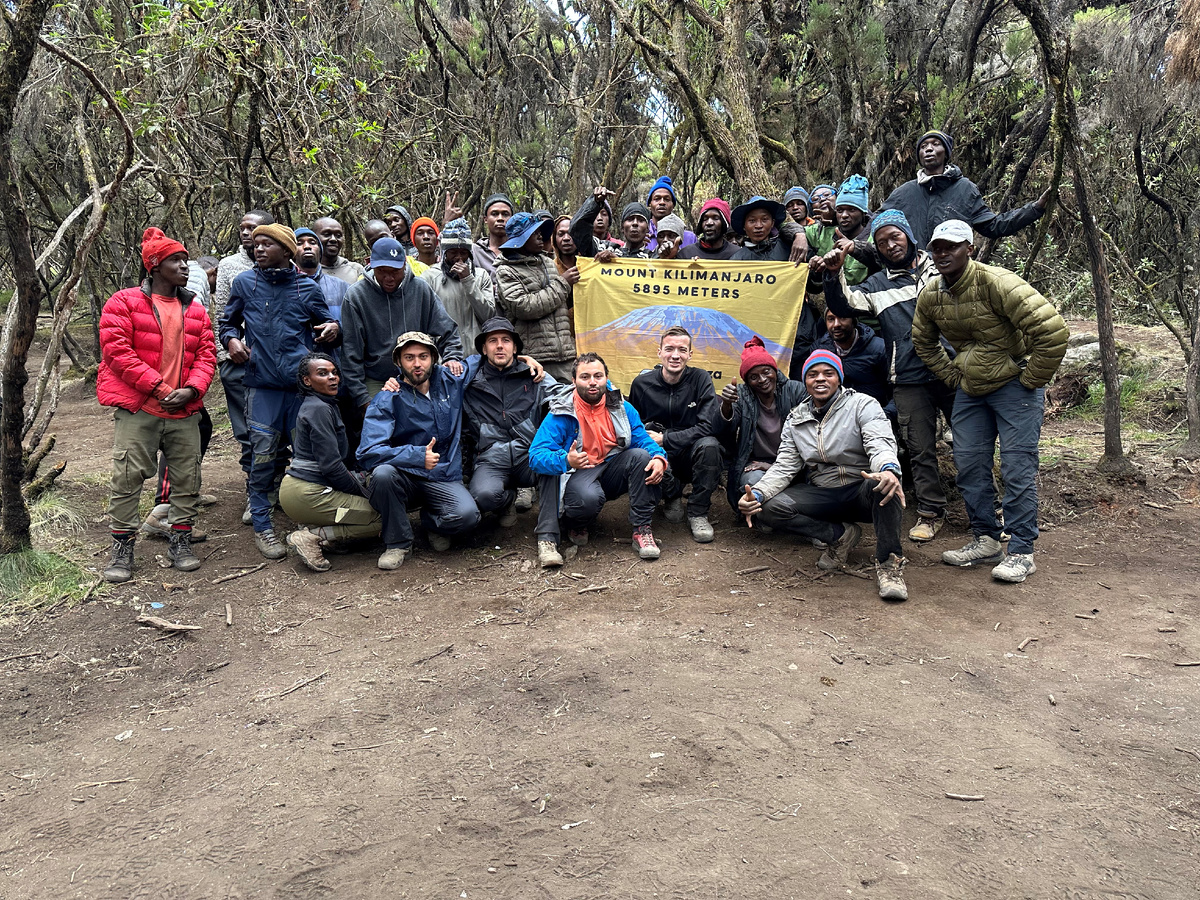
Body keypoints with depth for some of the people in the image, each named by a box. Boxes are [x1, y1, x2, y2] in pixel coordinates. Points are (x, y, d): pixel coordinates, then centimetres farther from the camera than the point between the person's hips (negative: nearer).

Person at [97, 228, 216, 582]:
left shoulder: (195, 309, 14)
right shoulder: (124, 303, -1)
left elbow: (206, 354, 9)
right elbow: (117, 351, -10)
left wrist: (190, 389, -9)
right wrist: (159, 387, -15)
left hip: (184, 411, 4)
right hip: (137, 410, -4)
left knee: (187, 479, 7)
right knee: (128, 478, -3)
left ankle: (181, 542, 22)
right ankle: (122, 547, 9)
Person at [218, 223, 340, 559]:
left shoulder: (307, 287, 7)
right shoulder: (244, 283, 8)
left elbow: (324, 325, 15)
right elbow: (227, 322, 19)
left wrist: (334, 330, -8)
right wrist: (231, 339, -2)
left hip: (303, 381, 1)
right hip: (262, 384, -1)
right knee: (263, 454, -4)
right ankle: (262, 526, 9)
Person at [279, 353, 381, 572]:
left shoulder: (319, 405, 17)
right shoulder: (319, 409, -14)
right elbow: (331, 465, -19)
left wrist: (359, 477, 12)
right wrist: (364, 492, -8)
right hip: (306, 494, -10)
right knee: (382, 518, -9)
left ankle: (313, 525, 5)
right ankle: (311, 537, -12)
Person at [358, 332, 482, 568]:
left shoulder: (451, 380, 4)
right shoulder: (387, 400, -6)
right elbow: (368, 452, -19)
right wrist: (418, 456, -31)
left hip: (444, 479, 1)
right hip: (405, 477, -1)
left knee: (467, 515, -29)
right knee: (383, 473, -35)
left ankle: (431, 521, 10)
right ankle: (398, 543, -9)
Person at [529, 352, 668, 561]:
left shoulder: (621, 407, 2)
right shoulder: (560, 414, -10)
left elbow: (642, 438, 0)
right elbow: (536, 455, -17)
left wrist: (658, 458, -24)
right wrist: (566, 461, -38)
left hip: (612, 470, 5)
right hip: (578, 473, -4)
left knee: (641, 455, -24)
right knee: (589, 497, -38)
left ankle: (642, 530, -17)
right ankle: (576, 526, 1)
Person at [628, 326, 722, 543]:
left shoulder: (700, 379, -7)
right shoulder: (642, 384, -3)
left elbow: (707, 427, -15)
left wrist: (664, 439, -17)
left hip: (691, 457, 0)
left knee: (709, 444, -33)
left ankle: (698, 513, -13)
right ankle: (673, 495, -1)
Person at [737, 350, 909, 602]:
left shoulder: (862, 405, -4)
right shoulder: (796, 419, 9)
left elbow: (880, 444, -20)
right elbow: (784, 466, 4)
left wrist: (888, 469, -46)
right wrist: (757, 493, -18)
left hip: (863, 492, -4)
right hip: (822, 494, 4)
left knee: (884, 483, -39)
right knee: (770, 508, -21)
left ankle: (889, 564, -24)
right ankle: (840, 535, -5)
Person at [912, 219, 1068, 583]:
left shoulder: (996, 282, -23)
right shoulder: (930, 296, -1)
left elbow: (1052, 331, -27)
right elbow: (924, 344, 20)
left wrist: (1030, 380, -17)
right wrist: (953, 377, 11)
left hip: (1014, 385, -7)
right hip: (970, 389, 7)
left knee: (1017, 466, -6)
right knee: (969, 464, 9)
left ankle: (1021, 552, 2)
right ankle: (985, 542, 22)